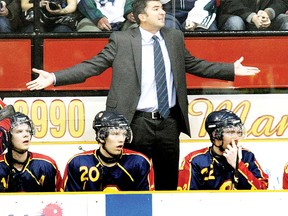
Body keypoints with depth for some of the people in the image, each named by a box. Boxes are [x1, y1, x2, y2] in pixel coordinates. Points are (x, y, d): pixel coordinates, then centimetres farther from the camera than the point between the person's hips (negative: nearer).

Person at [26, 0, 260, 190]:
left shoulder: (175, 37, 9)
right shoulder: (121, 40, -4)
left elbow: (194, 65, 18)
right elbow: (93, 65, -5)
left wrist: (232, 70, 16)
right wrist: (54, 77, -15)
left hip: (169, 122, 4)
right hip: (137, 122, -4)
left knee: (168, 182, 10)